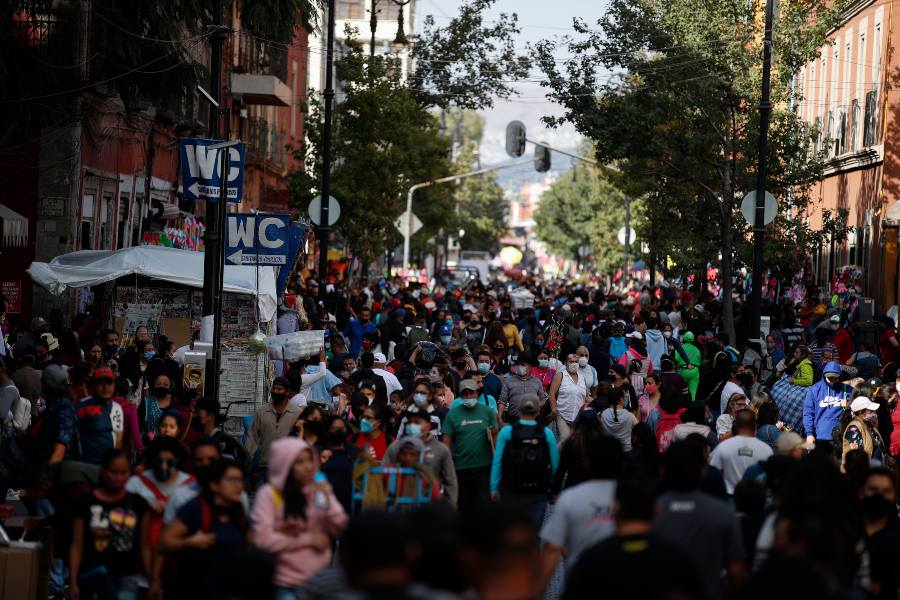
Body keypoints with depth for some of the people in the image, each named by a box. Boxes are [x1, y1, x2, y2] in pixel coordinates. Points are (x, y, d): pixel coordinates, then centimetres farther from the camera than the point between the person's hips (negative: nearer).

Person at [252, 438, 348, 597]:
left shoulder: (319, 489, 4)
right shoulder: (269, 493, -7)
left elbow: (340, 529, 2)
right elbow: (263, 540, -14)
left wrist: (328, 502, -14)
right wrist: (310, 539, -10)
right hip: (287, 584, -4)